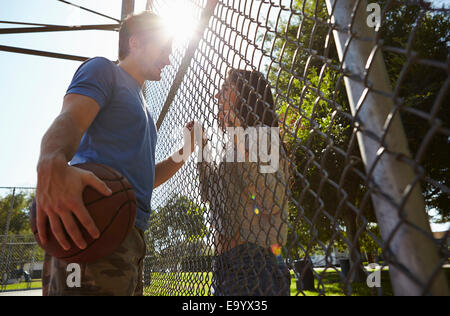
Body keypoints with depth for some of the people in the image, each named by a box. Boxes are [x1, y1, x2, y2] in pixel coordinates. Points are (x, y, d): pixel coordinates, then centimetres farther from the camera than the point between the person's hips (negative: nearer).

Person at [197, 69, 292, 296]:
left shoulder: (261, 134, -6)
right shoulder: (232, 147, 19)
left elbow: (273, 202, -18)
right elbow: (210, 195, 23)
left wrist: (241, 144, -16)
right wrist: (203, 147, 18)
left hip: (254, 259, -8)